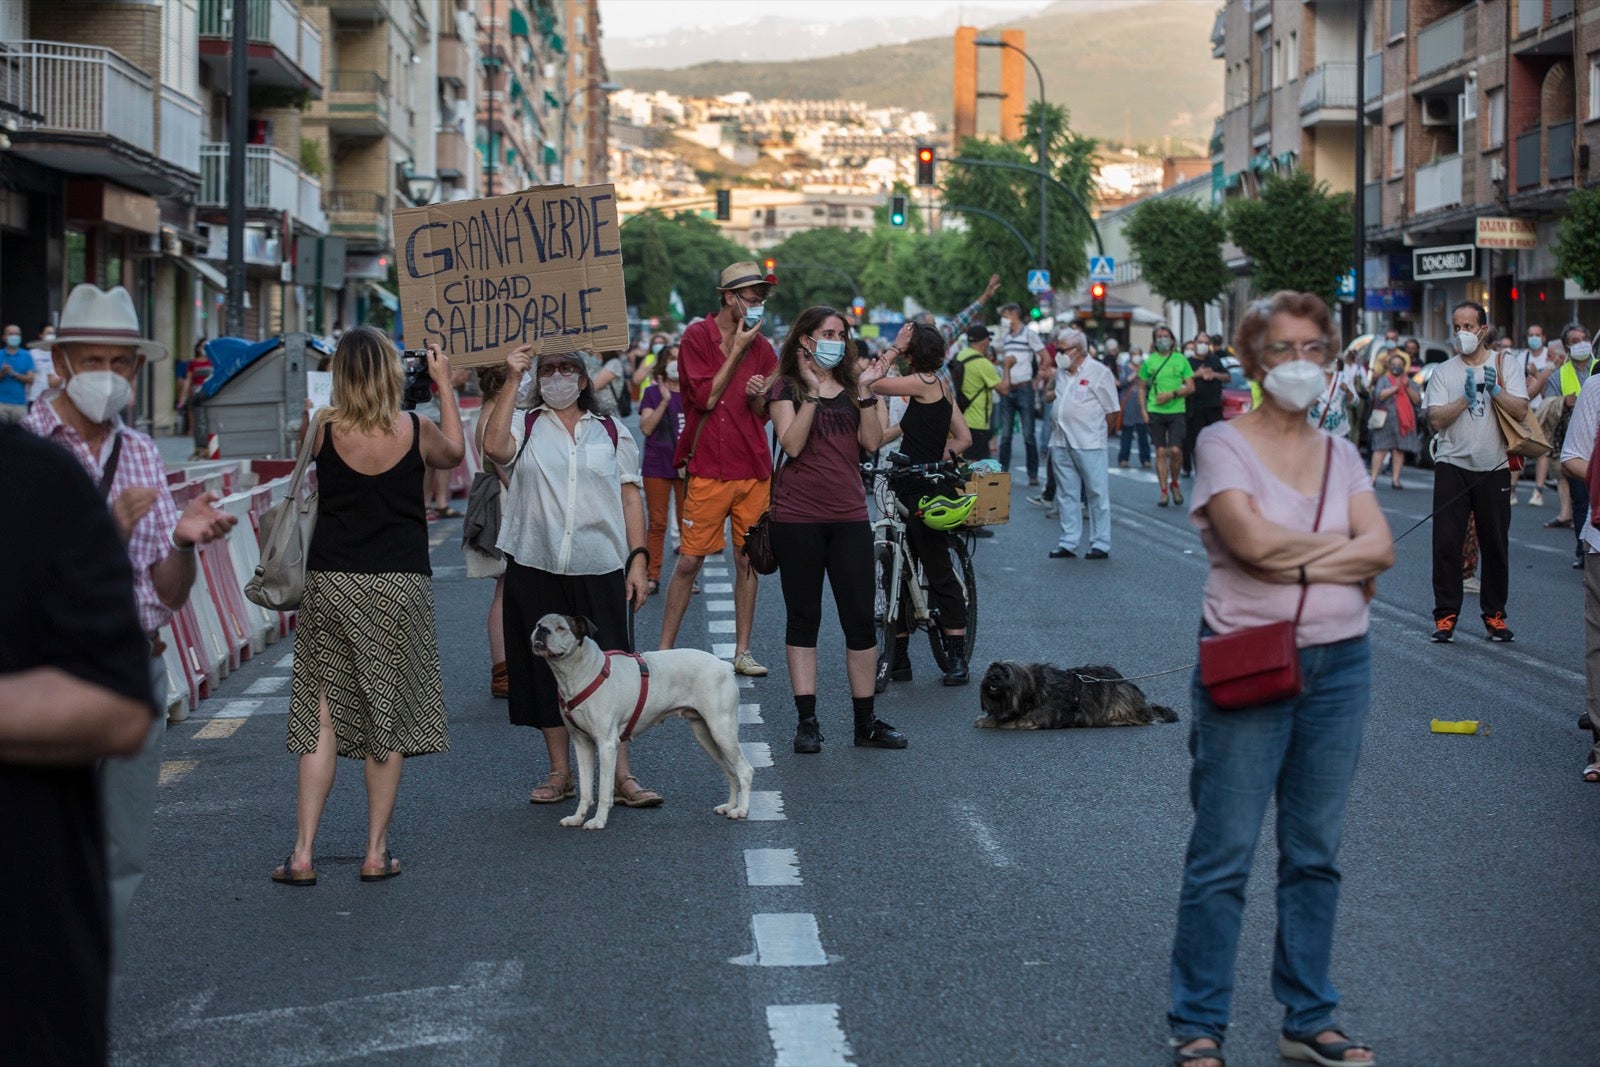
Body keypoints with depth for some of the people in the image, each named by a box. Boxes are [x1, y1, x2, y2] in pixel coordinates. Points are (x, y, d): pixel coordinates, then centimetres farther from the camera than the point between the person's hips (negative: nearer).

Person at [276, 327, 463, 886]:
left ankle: (303, 853, 2)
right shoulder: (415, 431, -6)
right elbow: (454, 453, 17)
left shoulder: (325, 429, -5)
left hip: (330, 583, 1)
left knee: (323, 717, 5)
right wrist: (444, 385, 25)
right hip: (399, 585, -1)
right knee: (388, 719, 8)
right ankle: (376, 853, 12)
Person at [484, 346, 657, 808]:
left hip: (599, 569, 0)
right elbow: (495, 447, -15)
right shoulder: (525, 426, 8)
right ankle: (560, 773, 16)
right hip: (535, 566, 0)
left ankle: (622, 776, 2)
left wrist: (638, 559, 2)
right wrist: (510, 383, -14)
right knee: (545, 668, 5)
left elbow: (630, 498, 10)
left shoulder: (611, 431, 12)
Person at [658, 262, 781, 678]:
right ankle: (664, 649, 4)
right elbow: (705, 399, -12)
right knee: (688, 561, -3)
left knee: (749, 561, 6)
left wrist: (759, 397, -8)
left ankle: (742, 650, 15)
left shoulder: (761, 347, 10)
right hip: (709, 469, -4)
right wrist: (736, 351, -11)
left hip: (755, 470, 4)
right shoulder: (697, 337, -4)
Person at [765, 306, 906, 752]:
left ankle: (865, 722, 9)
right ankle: (807, 720, 7)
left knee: (860, 621, 2)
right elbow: (792, 444, -12)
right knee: (803, 619, 2)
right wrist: (812, 392, -16)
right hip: (797, 516, -3)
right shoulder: (786, 388, 3)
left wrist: (866, 391, -7)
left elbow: (872, 442, 1)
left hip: (849, 515, 3)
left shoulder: (854, 387, 14)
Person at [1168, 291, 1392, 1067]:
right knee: (1223, 855, -1)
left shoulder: (1340, 454, 11)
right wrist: (1347, 555, -8)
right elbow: (1254, 540, -19)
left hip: (1339, 664, 5)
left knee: (1315, 852, 12)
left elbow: (1380, 549, -3)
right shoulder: (1224, 443, -4)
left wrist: (1295, 561, -14)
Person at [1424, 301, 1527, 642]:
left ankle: (1494, 614, 15)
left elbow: (1520, 410, -7)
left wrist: (1495, 390, -20)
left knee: (1495, 543, 5)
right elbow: (1436, 419, -6)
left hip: (1494, 467, 1)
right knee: (1446, 542, -5)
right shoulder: (1444, 371, 5)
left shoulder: (1506, 367, 6)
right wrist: (1466, 398, -17)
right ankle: (1445, 615, 1)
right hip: (1453, 465, 0)